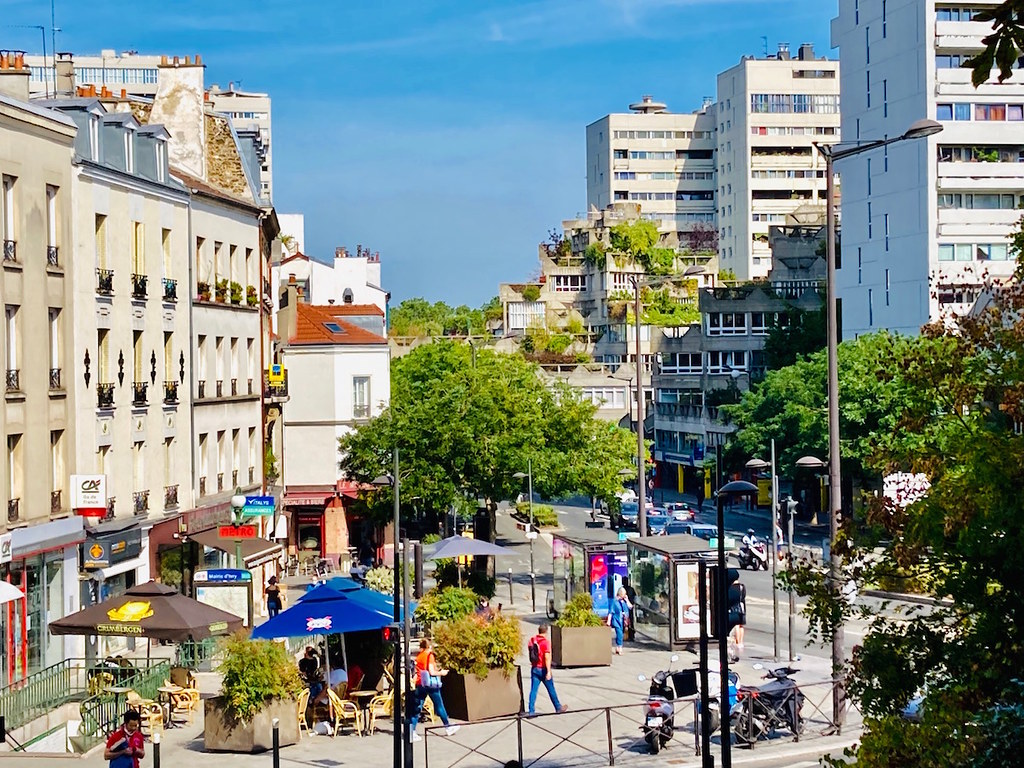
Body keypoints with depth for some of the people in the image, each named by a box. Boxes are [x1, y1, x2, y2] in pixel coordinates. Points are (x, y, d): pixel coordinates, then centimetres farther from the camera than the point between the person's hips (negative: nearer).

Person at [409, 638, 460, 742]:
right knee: (439, 706, 10)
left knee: (416, 708, 3)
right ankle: (448, 727, 22)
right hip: (430, 684, -5)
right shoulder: (429, 655, -9)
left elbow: (415, 672, 7)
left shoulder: (418, 656, 7)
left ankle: (412, 732, -7)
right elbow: (432, 672, -15)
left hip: (419, 684, 5)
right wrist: (441, 673, 0)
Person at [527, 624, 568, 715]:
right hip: (543, 669, -5)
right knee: (551, 689, 10)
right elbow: (547, 657, -21)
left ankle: (531, 711, 0)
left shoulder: (532, 640, 1)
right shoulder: (546, 642, -16)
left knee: (533, 690, 4)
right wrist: (548, 672, -22)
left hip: (534, 668, 5)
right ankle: (558, 707, 24)